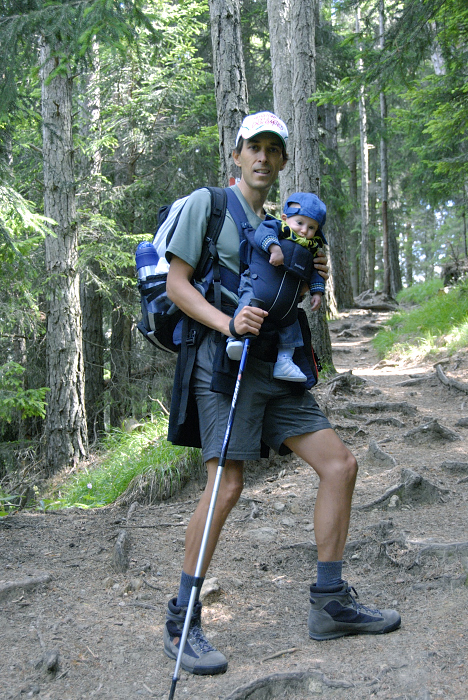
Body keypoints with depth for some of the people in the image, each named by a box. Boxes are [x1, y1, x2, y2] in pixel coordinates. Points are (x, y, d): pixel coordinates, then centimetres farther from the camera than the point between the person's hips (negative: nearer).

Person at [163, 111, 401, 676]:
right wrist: (227, 322, -21)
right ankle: (181, 622, 1)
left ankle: (330, 604, 9)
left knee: (340, 463, -1)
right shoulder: (206, 203, 2)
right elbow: (176, 285, -5)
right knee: (226, 485, -15)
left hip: (274, 365, 7)